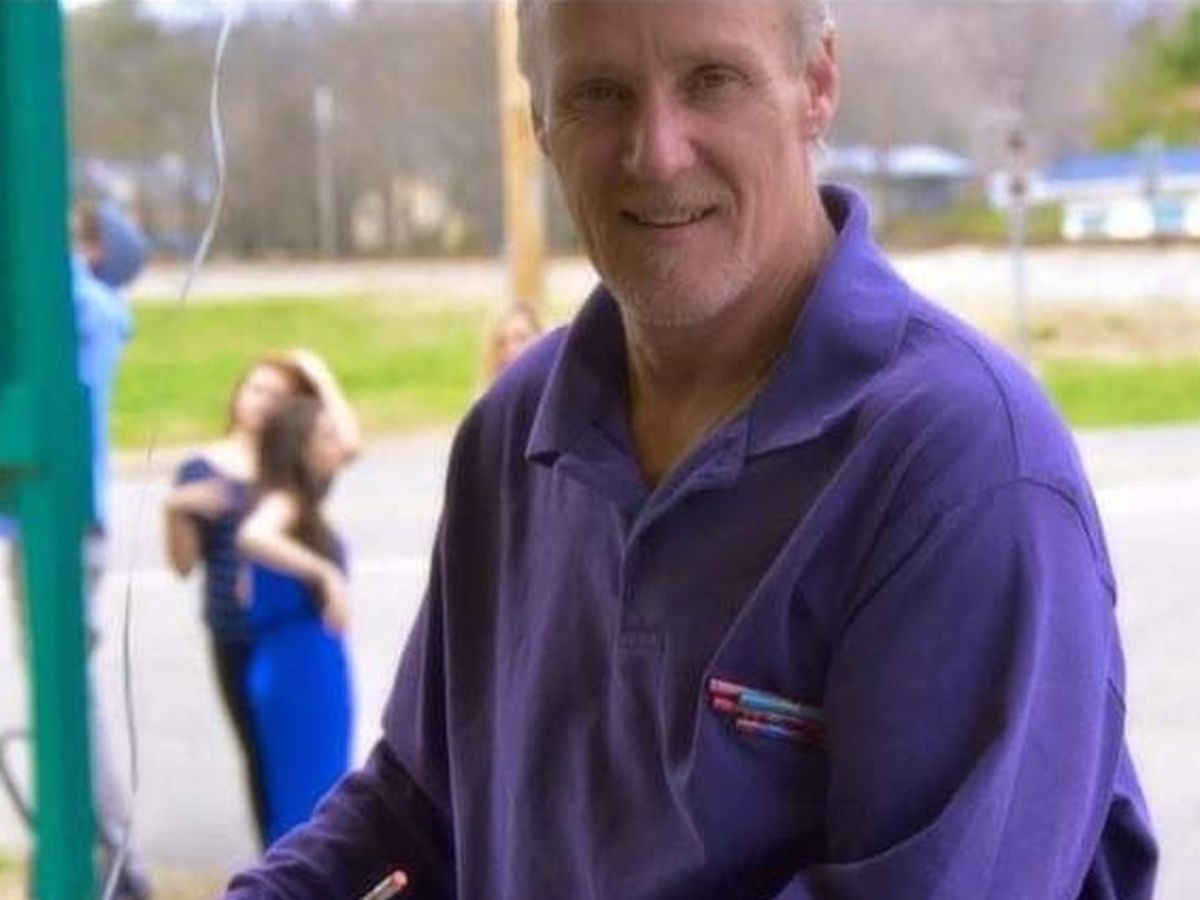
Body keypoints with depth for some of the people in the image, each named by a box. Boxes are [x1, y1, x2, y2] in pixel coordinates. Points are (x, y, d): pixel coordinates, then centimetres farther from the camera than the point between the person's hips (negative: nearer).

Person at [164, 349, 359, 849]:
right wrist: (177, 511, -14)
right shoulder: (201, 469, 5)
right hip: (236, 639, 0)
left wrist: (321, 379, -4)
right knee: (259, 752, 5)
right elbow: (184, 564, 3)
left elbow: (348, 443, -14)